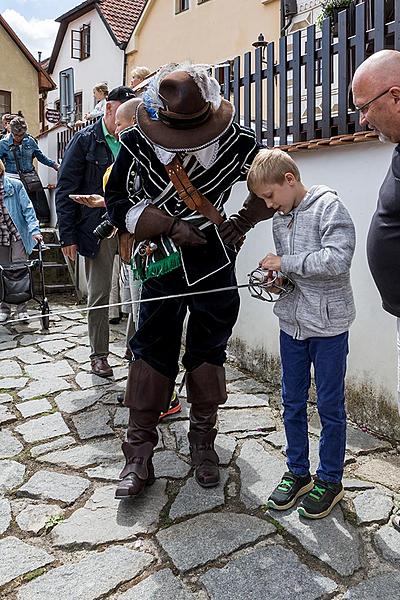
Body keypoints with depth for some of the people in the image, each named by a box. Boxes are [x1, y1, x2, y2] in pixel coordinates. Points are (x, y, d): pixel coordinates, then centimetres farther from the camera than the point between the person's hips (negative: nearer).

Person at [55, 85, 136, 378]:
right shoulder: (85, 140, 0)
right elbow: (65, 190, -3)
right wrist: (68, 236, -8)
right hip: (98, 229, -3)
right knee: (99, 295, 5)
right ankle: (99, 354, 19)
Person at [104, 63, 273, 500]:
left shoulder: (238, 141, -8)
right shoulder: (138, 144, -10)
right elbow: (117, 202, -4)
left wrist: (242, 222, -6)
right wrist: (169, 225, -16)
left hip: (215, 266, 1)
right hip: (162, 264, 0)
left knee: (209, 350, 9)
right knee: (151, 352, 2)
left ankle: (203, 443, 27)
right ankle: (139, 455, 14)